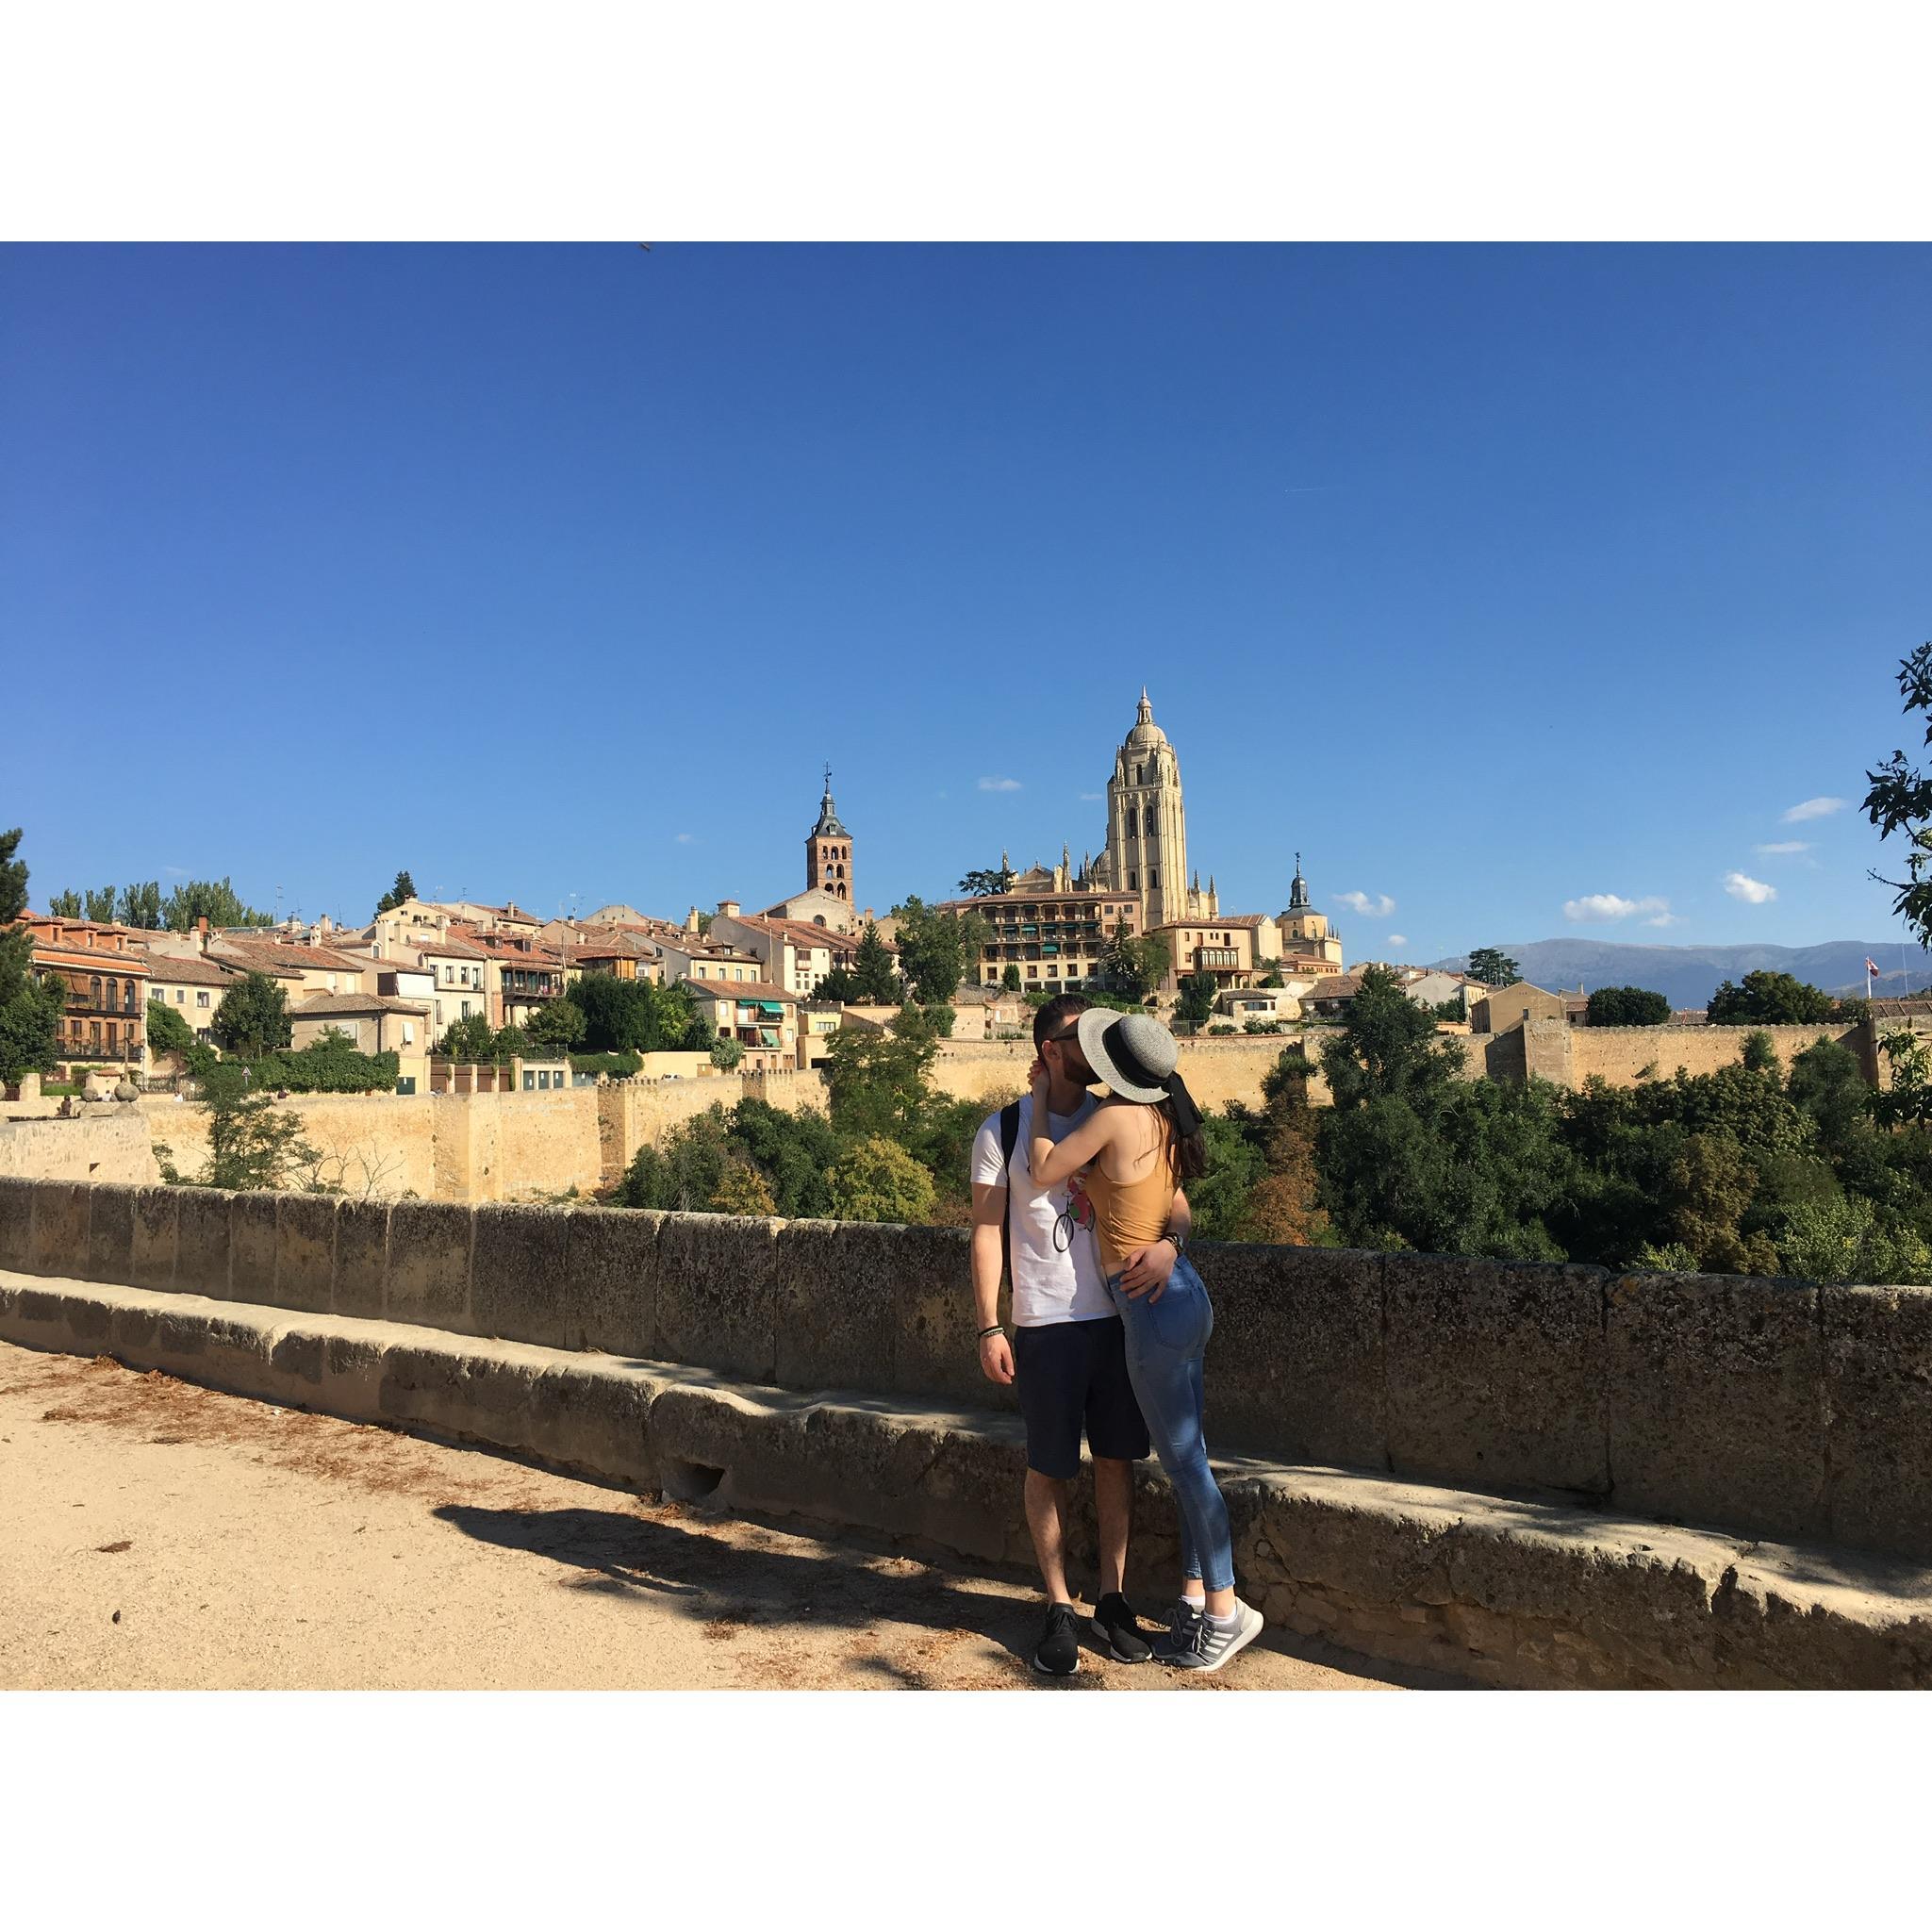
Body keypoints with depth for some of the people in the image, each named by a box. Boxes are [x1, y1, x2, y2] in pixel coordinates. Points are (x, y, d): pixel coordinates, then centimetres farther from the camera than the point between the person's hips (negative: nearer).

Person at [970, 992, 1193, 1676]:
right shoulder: (1003, 1129, -4)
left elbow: (1173, 1200, 2)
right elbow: (987, 1231, -2)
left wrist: (1169, 1242, -21)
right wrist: (989, 1327, -7)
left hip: (1120, 1316, 3)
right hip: (1046, 1324, -3)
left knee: (1116, 1459, 12)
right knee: (1048, 1468, 7)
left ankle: (1111, 1601, 27)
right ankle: (1058, 1609, 23)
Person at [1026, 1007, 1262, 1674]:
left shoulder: (1115, 1116, -17)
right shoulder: (1165, 1118, 6)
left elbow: (1044, 1172, -10)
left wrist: (1041, 1098, 2)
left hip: (1154, 1307, -9)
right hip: (1184, 1296, 9)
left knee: (1185, 1464, 5)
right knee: (1186, 1459, 16)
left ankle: (1227, 1609, 19)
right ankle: (1195, 1598, 28)